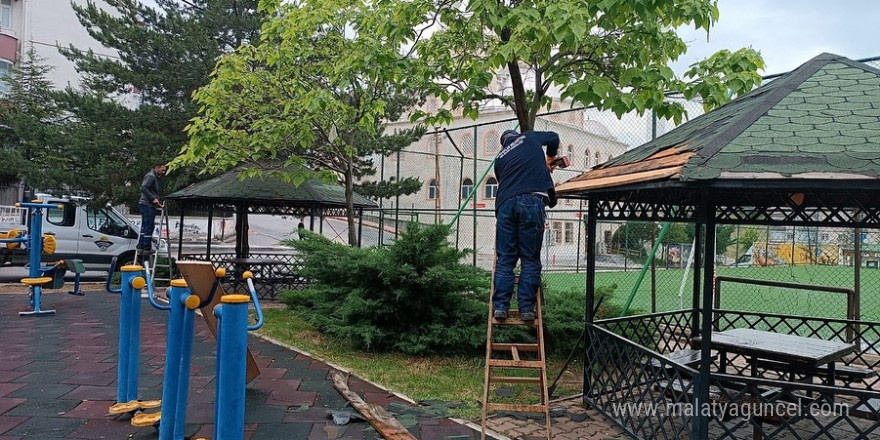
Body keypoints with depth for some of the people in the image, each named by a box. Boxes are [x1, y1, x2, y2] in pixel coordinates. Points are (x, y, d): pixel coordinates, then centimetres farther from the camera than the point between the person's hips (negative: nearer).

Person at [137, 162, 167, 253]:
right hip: (148, 205, -10)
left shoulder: (155, 177, 22)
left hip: (145, 205, 10)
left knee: (145, 226, 11)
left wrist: (157, 200, 13)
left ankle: (141, 246, 14)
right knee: (149, 227, -9)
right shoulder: (151, 176, -9)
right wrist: (153, 198, -24)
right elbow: (143, 188, -22)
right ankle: (147, 248, -7)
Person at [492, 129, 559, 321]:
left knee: (504, 260, 5)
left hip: (505, 203, 3)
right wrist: (550, 157, 50)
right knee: (530, 259, 2)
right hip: (532, 201, -2)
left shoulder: (500, 158, 27)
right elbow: (554, 137, 34)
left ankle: (500, 306, -1)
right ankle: (526, 308, -1)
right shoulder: (528, 138, 20)